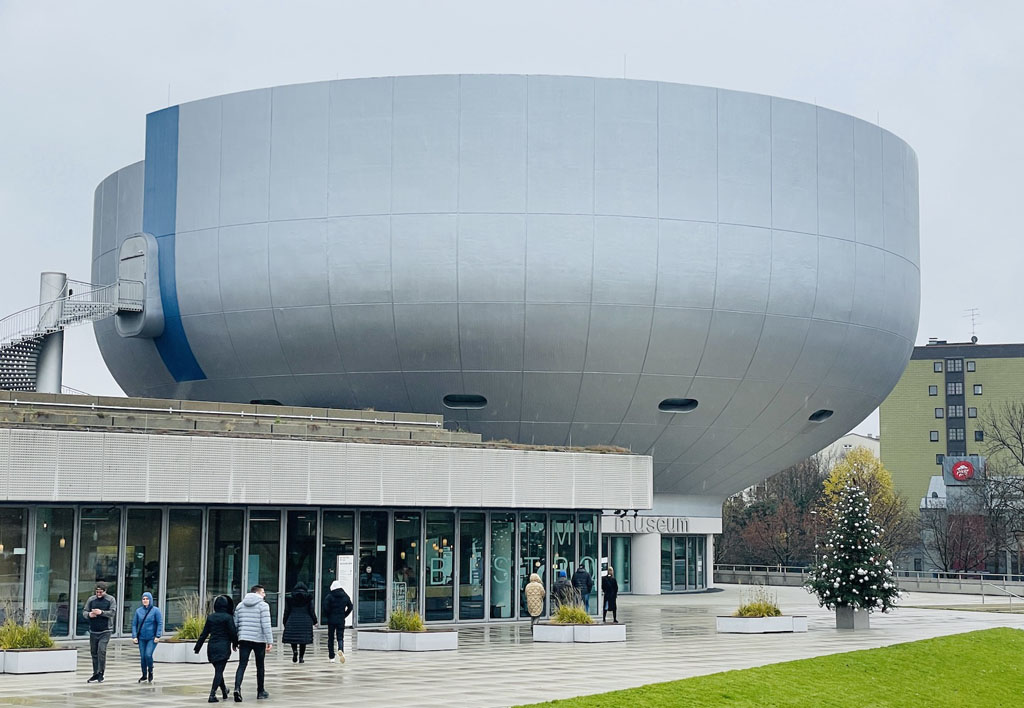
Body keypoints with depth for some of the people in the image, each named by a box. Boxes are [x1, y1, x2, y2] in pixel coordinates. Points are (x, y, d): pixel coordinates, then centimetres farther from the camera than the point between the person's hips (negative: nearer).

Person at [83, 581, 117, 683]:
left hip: (105, 631, -4)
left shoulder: (111, 599, 0)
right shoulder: (91, 599, 9)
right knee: (93, 652, 8)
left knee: (101, 651, -15)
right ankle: (95, 674, 18)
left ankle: (101, 674, -9)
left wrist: (101, 612, -22)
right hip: (93, 631, 4)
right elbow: (84, 611, 10)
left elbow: (113, 612, -9)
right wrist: (89, 614, -13)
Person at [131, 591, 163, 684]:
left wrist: (157, 636, -13)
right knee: (142, 657, 4)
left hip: (152, 638, -4)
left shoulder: (156, 610, -4)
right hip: (142, 638, 4)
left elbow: (160, 624, -6)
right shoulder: (138, 611, 6)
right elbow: (134, 624, 9)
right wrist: (134, 636, -1)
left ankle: (150, 672, 9)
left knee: (148, 655, -16)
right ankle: (144, 676, 20)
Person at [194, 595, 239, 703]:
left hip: (212, 647, 5)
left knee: (218, 670, 19)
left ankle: (224, 692, 33)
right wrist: (235, 644, 10)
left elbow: (204, 633, 7)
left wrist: (197, 647, 13)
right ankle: (212, 694, -16)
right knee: (219, 671, -4)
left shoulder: (211, 617, 5)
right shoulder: (228, 617, -9)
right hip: (223, 647, -5)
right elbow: (233, 632, -8)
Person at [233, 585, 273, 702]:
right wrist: (270, 641, -11)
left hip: (244, 639, 3)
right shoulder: (263, 605, -6)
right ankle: (261, 691, 22)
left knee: (242, 665, -3)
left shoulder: (240, 605, 11)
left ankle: (237, 688, -24)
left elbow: (235, 624, 13)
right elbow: (266, 625, -13)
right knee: (260, 666, 11)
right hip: (259, 640, -3)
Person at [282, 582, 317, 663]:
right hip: (305, 622, 0)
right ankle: (301, 657, 7)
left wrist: (285, 623, 11)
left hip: (292, 621, 0)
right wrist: (314, 621, 10)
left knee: (293, 638, 11)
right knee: (303, 640, 7)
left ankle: (295, 651, -16)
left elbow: (286, 612, 4)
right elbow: (311, 611, 0)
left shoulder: (290, 599, 2)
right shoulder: (308, 598, 0)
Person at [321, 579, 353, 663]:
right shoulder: (345, 596, 4)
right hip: (341, 620, 2)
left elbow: (326, 608, -12)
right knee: (340, 637, 5)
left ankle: (331, 657, 11)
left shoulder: (329, 596, -8)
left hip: (331, 620, -2)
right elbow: (350, 607, 7)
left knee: (331, 638, 9)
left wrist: (325, 616, 5)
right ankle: (341, 650, -26)